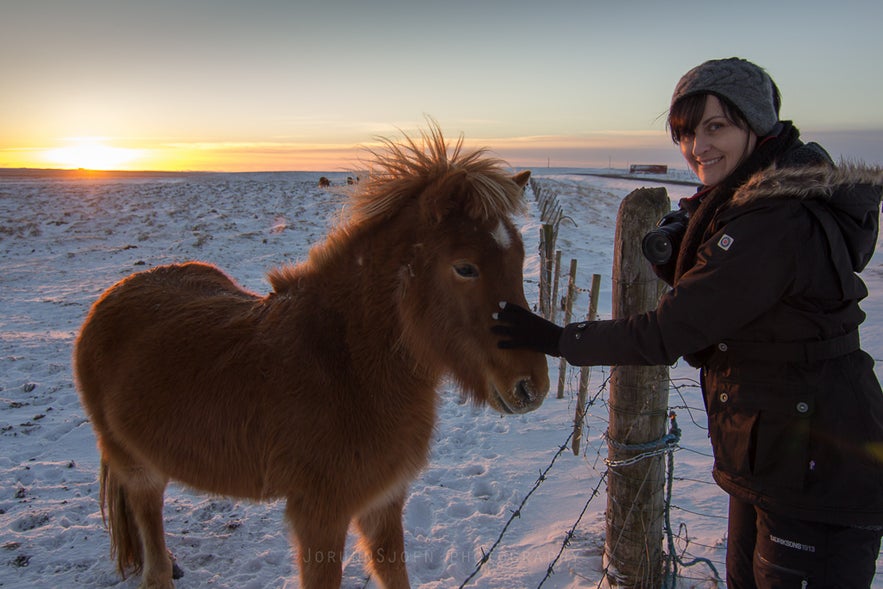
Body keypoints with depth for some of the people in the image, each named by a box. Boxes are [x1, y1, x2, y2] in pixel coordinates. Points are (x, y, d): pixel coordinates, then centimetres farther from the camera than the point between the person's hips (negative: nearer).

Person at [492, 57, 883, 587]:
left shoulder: (775, 225, -27)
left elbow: (668, 334, -27)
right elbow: (712, 309, 12)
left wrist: (557, 339, -20)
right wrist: (677, 264, -6)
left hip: (818, 475, -10)